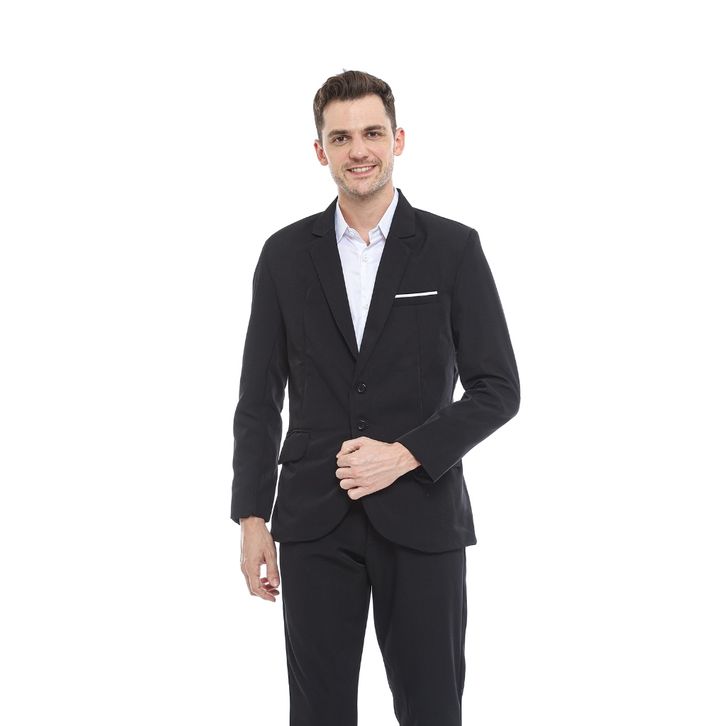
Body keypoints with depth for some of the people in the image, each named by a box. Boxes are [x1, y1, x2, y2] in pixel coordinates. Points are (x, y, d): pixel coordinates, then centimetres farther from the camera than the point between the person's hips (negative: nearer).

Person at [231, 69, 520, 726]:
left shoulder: (453, 248, 0)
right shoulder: (286, 254, 6)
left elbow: (498, 389, -1)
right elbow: (260, 399, 8)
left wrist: (404, 455, -13)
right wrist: (252, 518, 2)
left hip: (421, 519, -1)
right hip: (313, 521, 1)